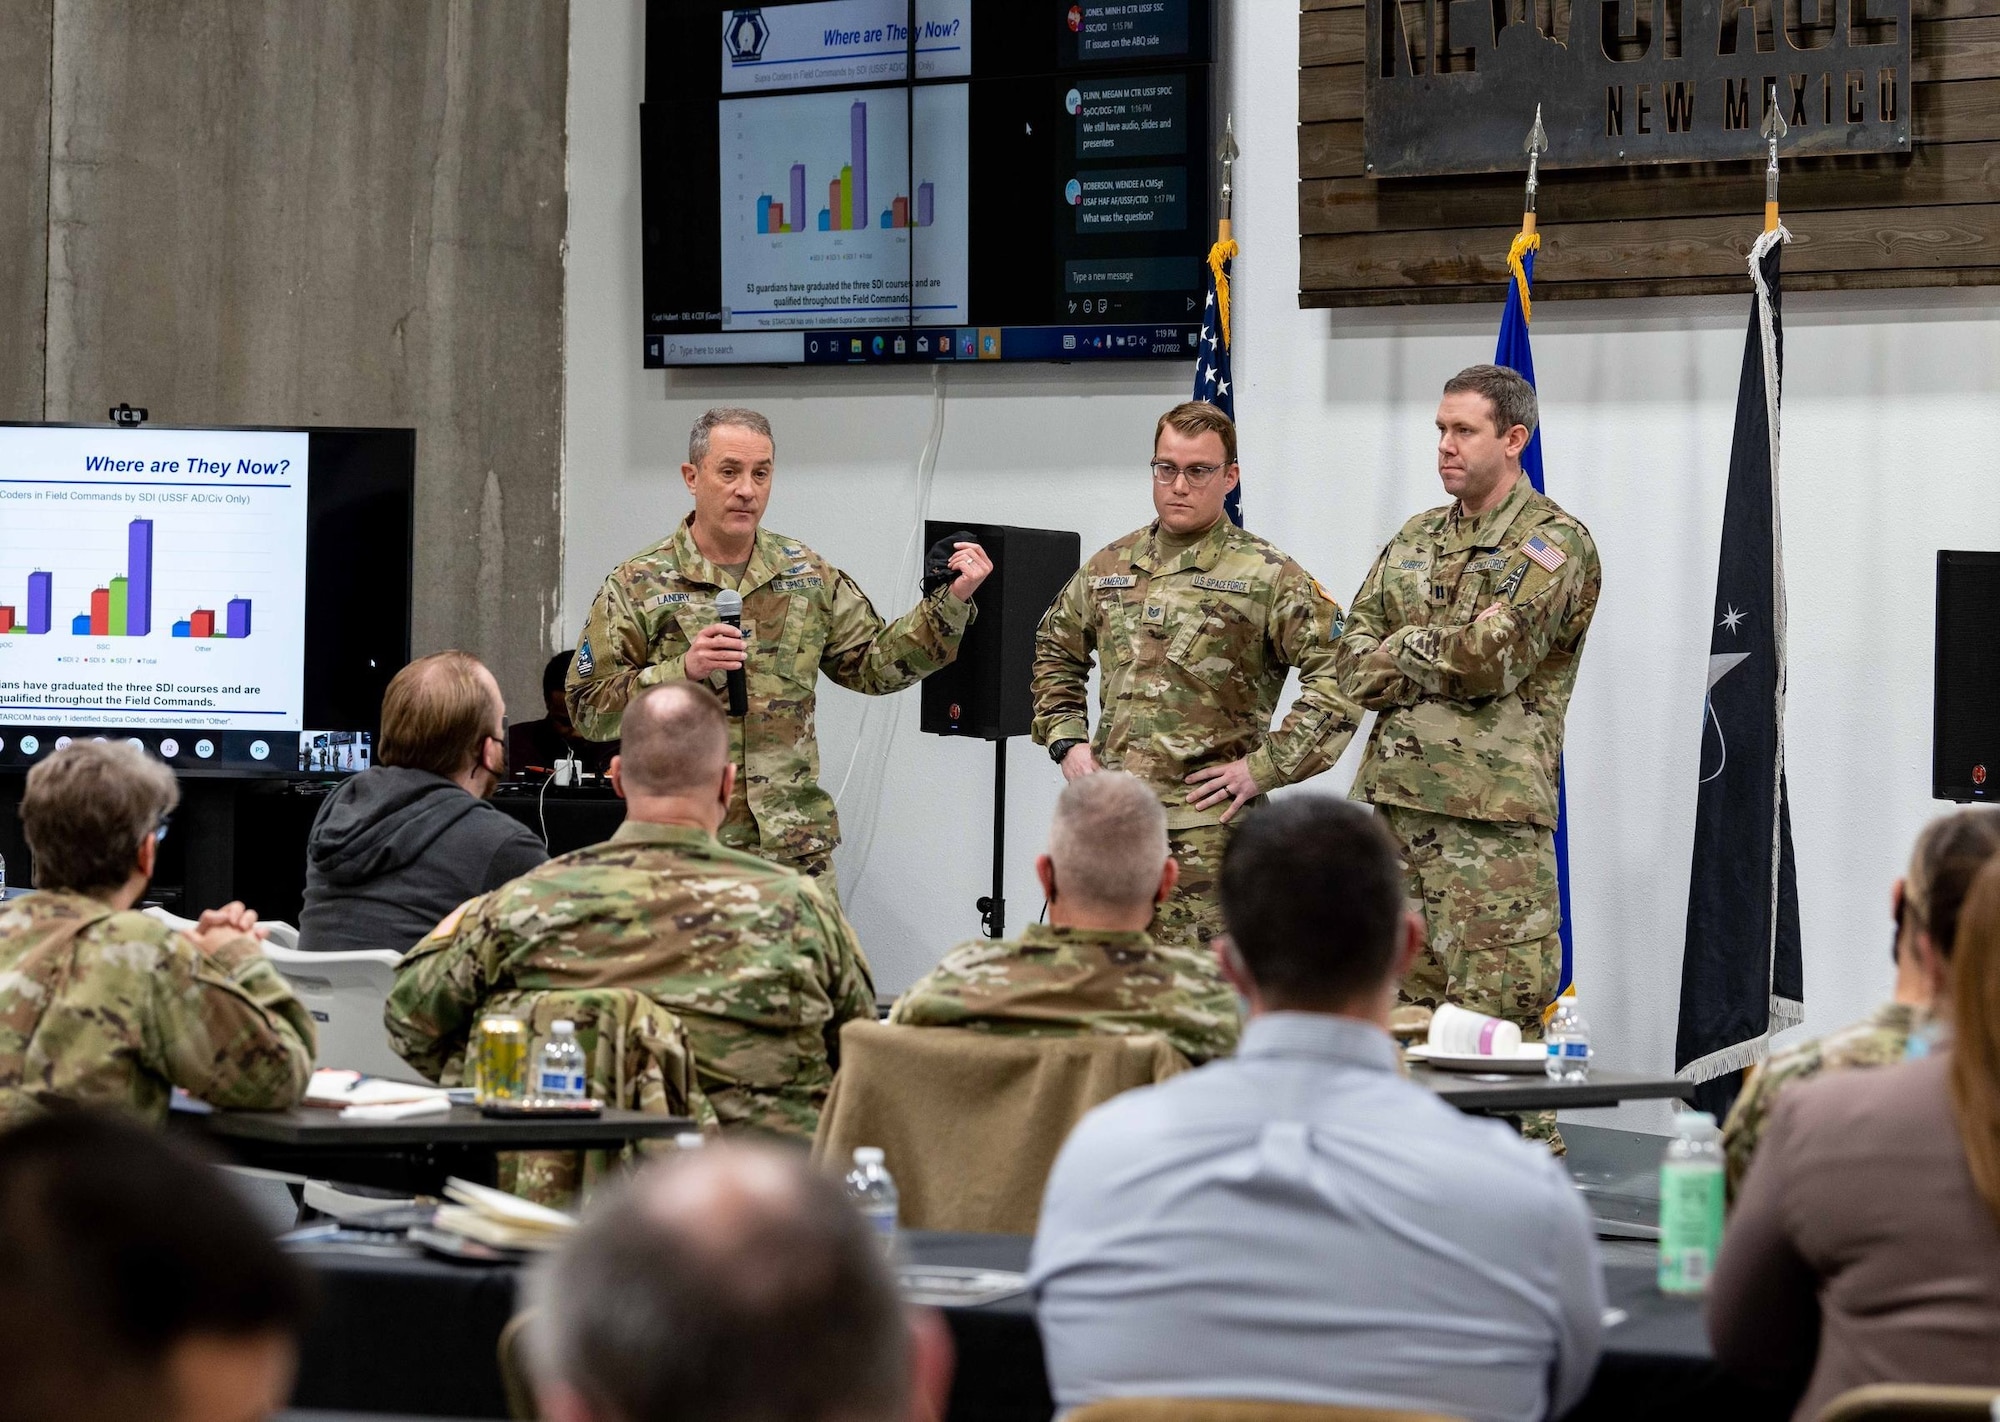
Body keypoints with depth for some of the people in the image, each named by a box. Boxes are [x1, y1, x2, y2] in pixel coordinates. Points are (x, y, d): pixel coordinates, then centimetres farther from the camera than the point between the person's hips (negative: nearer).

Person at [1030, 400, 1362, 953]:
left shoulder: (1267, 576, -3)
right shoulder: (1109, 567, 14)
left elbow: (1340, 676, -8)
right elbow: (1055, 653, 30)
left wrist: (1265, 768, -11)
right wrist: (1065, 740, 15)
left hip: (1207, 824, -5)